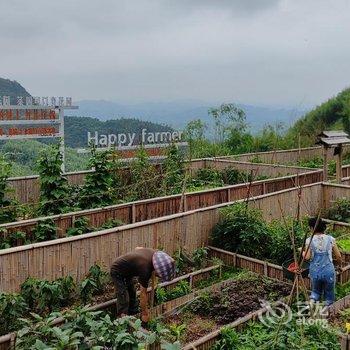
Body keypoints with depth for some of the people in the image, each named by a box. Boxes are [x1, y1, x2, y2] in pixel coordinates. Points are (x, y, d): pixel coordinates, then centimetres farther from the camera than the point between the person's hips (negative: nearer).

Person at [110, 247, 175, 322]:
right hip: (118, 273, -9)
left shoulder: (155, 253, -16)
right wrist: (145, 314, -17)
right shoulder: (145, 269, -36)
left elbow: (137, 248, 4)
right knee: (123, 300, -11)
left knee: (132, 295, 13)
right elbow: (143, 293, -26)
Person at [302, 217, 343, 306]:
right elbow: (338, 257, 0)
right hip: (329, 271, 0)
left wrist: (302, 252, 8)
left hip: (315, 272, 0)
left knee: (316, 291, 24)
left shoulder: (309, 240, -7)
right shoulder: (330, 239, -4)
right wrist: (340, 265, 20)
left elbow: (307, 257, -13)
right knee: (329, 295, 19)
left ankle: (312, 300, -2)